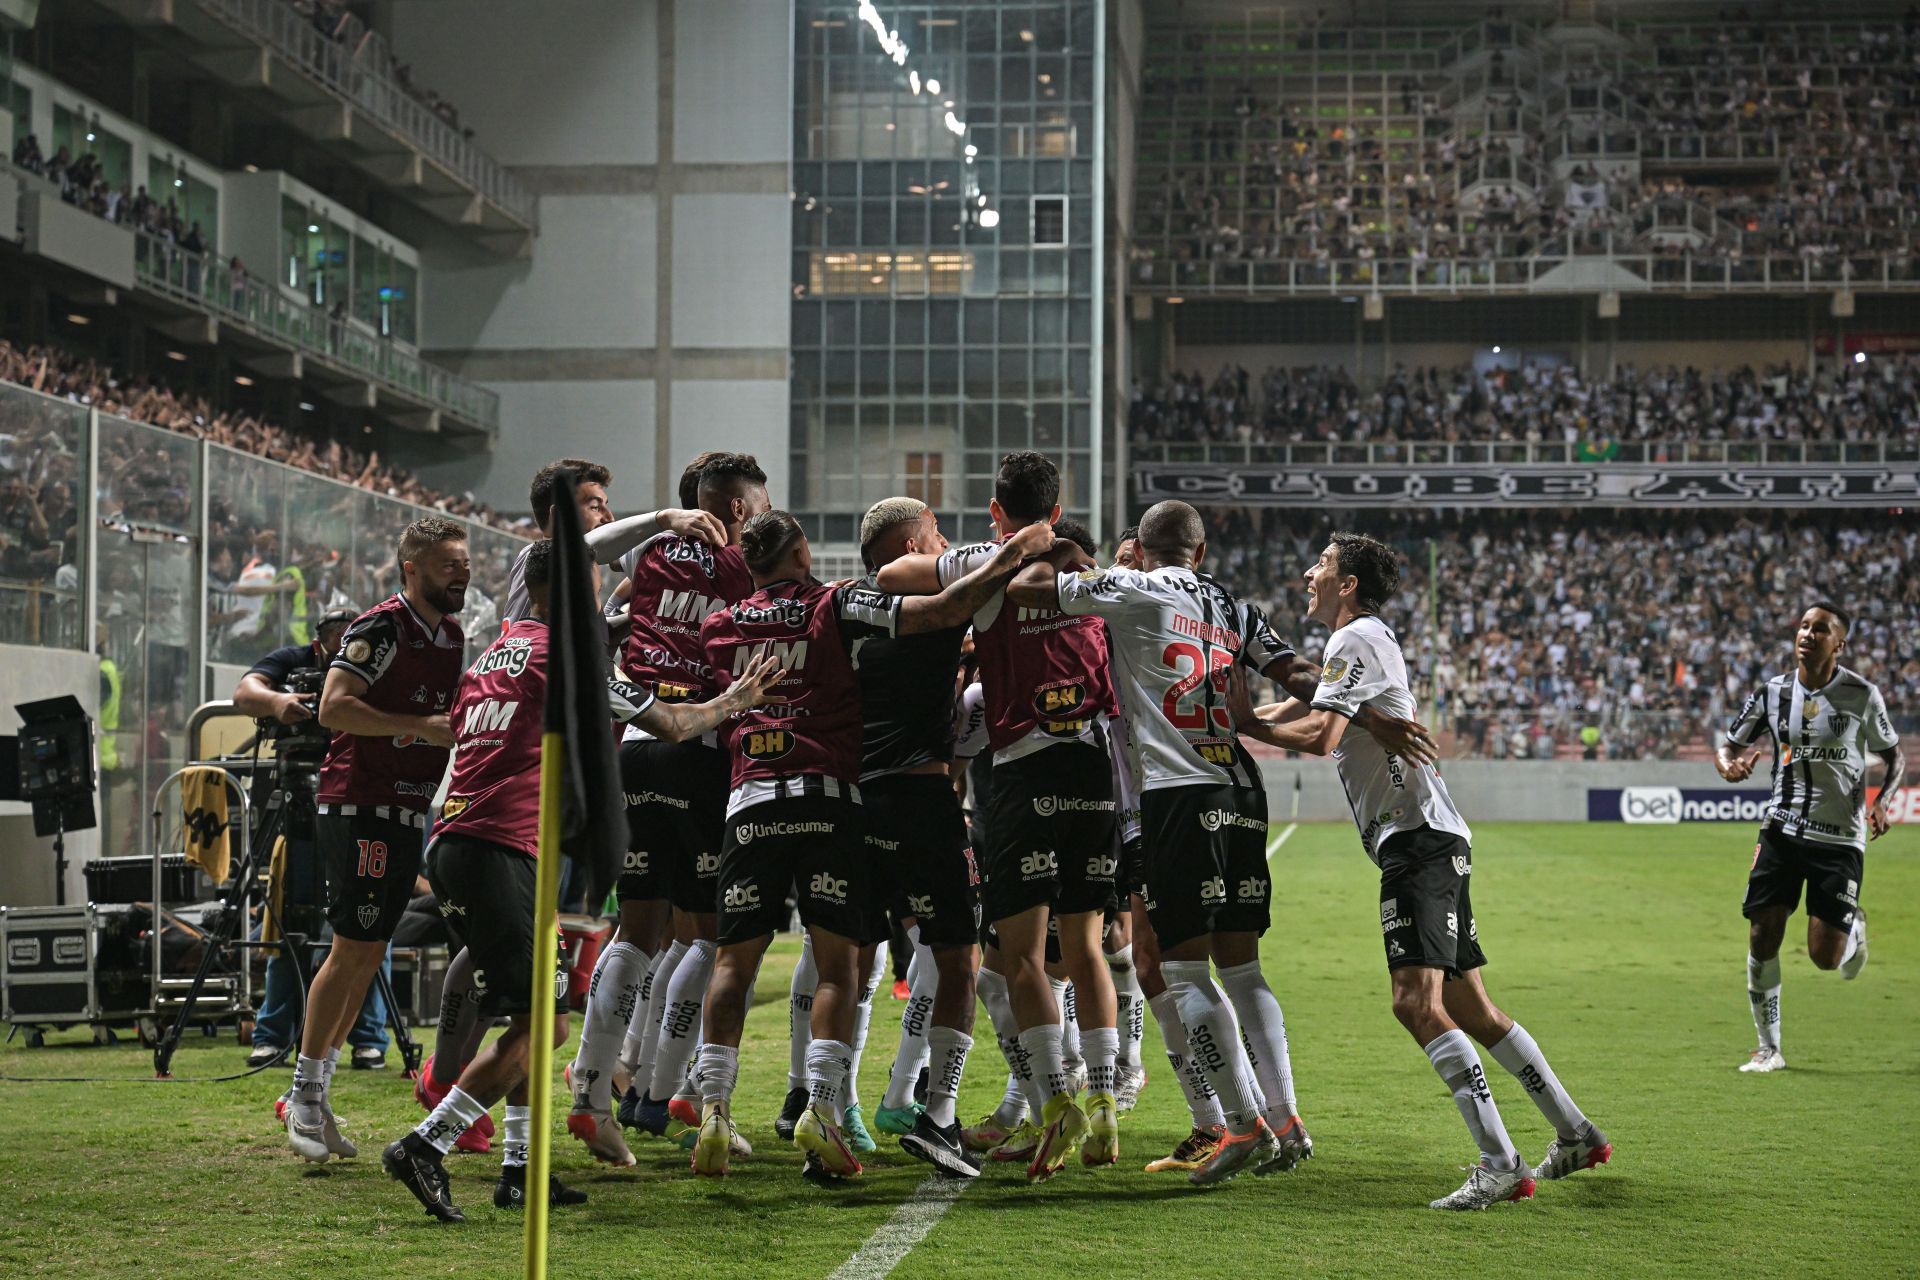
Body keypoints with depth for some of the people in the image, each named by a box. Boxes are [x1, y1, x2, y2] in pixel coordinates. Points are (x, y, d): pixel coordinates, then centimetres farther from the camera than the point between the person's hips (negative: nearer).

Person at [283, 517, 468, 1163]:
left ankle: (317, 1095, 17)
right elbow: (334, 708, -22)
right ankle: (304, 1099, -1)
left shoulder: (452, 636, 16)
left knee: (369, 952, 10)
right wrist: (422, 727, -23)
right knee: (353, 947, -9)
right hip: (359, 806, -9)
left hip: (407, 813, 9)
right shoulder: (382, 627, -12)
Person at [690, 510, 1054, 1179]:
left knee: (735, 961, 8)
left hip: (750, 801, 3)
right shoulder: (836, 608, 2)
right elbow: (946, 610, -6)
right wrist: (1011, 558, 5)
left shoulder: (720, 628, 13)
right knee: (836, 963, 0)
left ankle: (713, 1111, -2)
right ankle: (821, 1109, -11)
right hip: (827, 797, -3)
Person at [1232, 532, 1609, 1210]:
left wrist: (1246, 721, -9)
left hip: (1417, 838, -10)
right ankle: (1577, 1135, 20)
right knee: (1469, 1009, 13)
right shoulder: (1374, 640, 23)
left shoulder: (1355, 641, -8)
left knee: (1417, 1001, -19)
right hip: (1434, 841, 10)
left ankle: (1501, 1165, -25)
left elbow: (1319, 736, -21)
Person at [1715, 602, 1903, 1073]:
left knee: (1825, 957, -6)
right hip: (1783, 832, 2)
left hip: (1840, 839, -2)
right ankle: (1768, 1048, 10)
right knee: (1762, 939, -6)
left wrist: (1882, 799, -11)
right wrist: (1729, 765, -15)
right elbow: (1729, 745, 9)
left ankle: (1854, 927, 33)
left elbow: (1894, 756, 7)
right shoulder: (1771, 693, 0)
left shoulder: (1862, 695, -5)